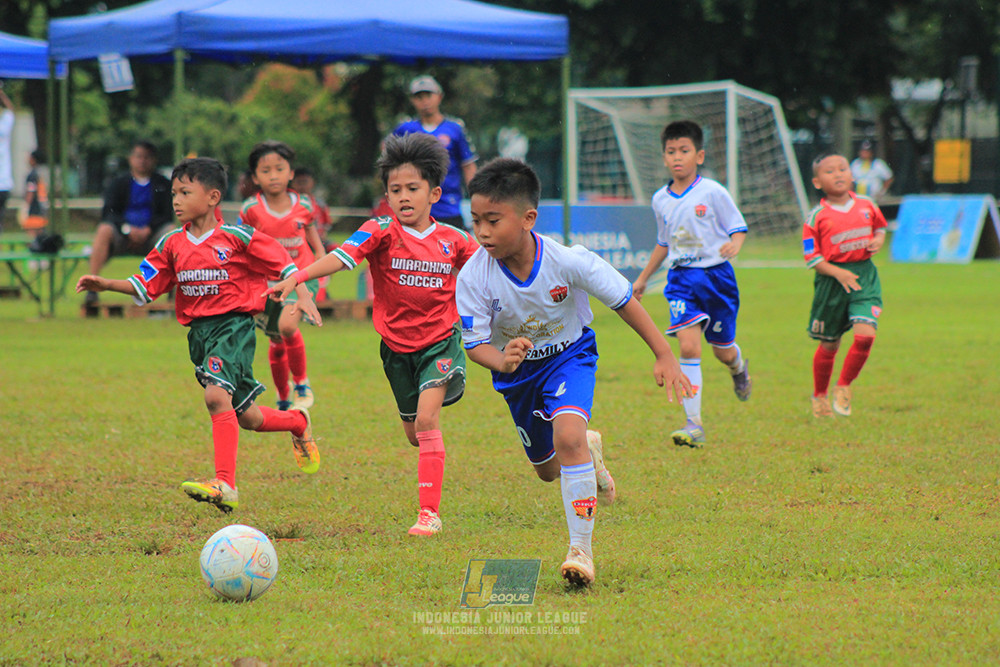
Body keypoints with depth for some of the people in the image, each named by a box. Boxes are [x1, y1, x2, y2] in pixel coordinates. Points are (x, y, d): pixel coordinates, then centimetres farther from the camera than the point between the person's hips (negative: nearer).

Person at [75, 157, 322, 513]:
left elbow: (282, 262, -1)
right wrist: (105, 284, -2)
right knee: (246, 417, 12)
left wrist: (303, 296, -9)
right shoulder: (172, 245, 7)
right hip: (199, 331, 6)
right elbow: (144, 286, 11)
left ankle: (225, 484, -30)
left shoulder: (236, 238, -8)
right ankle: (298, 422, 43)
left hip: (234, 325, -6)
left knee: (217, 395, -27)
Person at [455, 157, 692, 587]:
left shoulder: (569, 261, -29)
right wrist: (501, 361, -45)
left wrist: (664, 356, -13)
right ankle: (589, 451, 55)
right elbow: (474, 342, -21)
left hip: (569, 355, -3)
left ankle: (581, 549, -19)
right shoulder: (474, 277, -27)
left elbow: (623, 301, -16)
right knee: (547, 468, 17)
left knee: (568, 437, -29)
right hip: (516, 366, 3)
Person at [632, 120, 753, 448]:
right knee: (688, 347, -14)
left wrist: (734, 245, -25)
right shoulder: (661, 200, 7)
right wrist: (642, 279, 26)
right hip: (681, 278, 2)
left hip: (716, 275, -2)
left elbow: (737, 227, -2)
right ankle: (694, 425, -14)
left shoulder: (712, 192, -8)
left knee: (723, 350, 9)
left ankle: (739, 369, 50)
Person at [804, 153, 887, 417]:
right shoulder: (817, 217, -7)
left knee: (865, 334, -16)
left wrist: (879, 241, 0)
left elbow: (880, 227, 23)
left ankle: (844, 386, 6)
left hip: (864, 275, 2)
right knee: (829, 344, 8)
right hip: (831, 280, -2)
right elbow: (812, 257, -8)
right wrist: (838, 273, -21)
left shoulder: (866, 205, 4)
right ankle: (819, 396, 31)